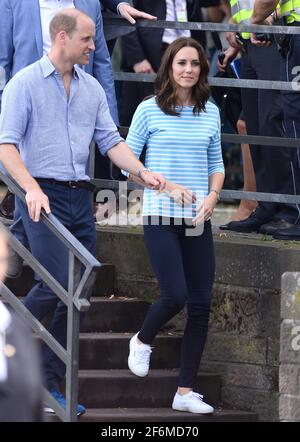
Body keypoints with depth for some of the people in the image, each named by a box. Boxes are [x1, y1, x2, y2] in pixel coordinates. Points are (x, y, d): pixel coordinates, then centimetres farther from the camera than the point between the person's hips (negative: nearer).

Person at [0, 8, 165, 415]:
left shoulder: (92, 88, 14)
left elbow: (110, 141, 14)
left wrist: (142, 172, -4)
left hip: (80, 198, 6)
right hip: (43, 196, -6)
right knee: (57, 282, -19)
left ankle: (49, 385, 9)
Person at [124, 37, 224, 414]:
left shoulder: (210, 113, 9)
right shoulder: (150, 110, -3)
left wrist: (212, 196, -4)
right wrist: (167, 186, -13)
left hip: (198, 221, 4)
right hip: (161, 217, -4)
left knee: (200, 304, 0)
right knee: (175, 296, -14)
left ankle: (186, 391, 7)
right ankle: (142, 341, 20)